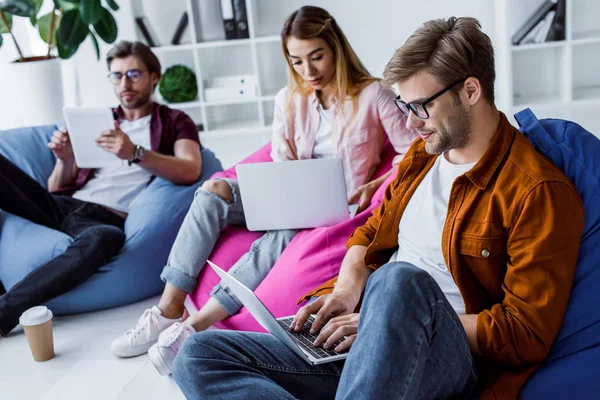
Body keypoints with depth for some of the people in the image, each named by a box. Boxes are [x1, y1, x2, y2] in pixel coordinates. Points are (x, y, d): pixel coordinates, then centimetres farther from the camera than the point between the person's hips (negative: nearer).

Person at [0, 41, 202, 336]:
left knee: (103, 238, -41)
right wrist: (65, 160, -5)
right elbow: (56, 188, 19)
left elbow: (190, 171, -9)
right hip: (60, 205, 5)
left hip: (108, 220, -4)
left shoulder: (175, 122, 13)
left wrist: (136, 153, -24)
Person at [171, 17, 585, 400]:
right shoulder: (421, 155, 15)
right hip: (362, 340, 7)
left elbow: (528, 334, -12)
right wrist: (347, 291, 0)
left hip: (449, 360, -7)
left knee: (400, 278, -41)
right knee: (198, 356, -11)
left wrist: (394, 322, -15)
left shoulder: (539, 190, -9)